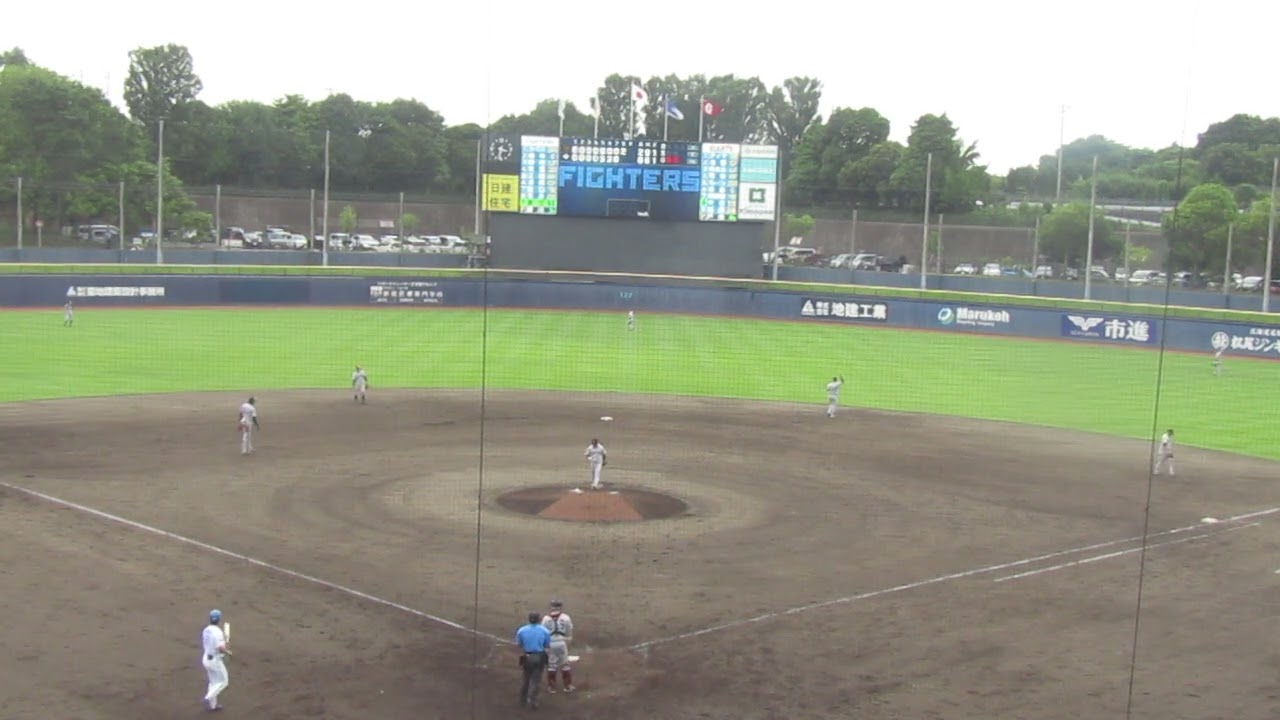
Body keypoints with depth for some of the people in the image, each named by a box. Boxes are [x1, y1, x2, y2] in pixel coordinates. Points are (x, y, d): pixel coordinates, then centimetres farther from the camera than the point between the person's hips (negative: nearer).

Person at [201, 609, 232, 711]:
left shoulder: (206, 630, 3)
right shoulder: (218, 632, -24)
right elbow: (220, 648, -29)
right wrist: (228, 652, -8)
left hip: (206, 658, 8)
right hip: (215, 660, -8)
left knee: (214, 682, 20)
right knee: (223, 682, 7)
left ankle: (212, 705, 23)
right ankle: (208, 698, -6)